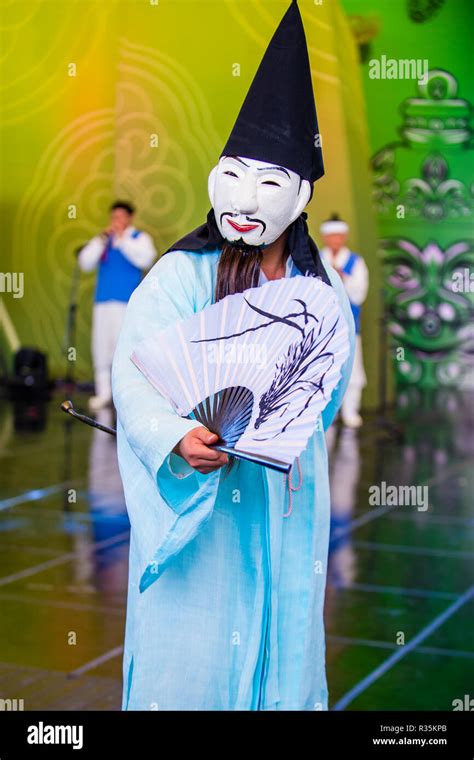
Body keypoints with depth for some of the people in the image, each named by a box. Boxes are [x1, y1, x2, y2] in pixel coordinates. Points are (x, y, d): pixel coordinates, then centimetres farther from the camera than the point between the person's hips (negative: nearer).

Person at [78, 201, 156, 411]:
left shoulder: (140, 238, 8)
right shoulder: (102, 240, 19)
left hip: (126, 302, -5)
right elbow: (85, 262, 8)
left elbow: (146, 259, -12)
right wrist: (101, 240, -2)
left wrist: (122, 240, -10)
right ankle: (103, 392, 12)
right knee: (101, 346, 4)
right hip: (103, 301, 5)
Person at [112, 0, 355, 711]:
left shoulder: (318, 282, 6)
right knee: (191, 633, 2)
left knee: (282, 626, 11)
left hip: (289, 491, 4)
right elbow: (135, 370, -14)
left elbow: (334, 372, 5)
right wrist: (179, 437, -31)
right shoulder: (181, 275, -6)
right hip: (197, 488, -3)